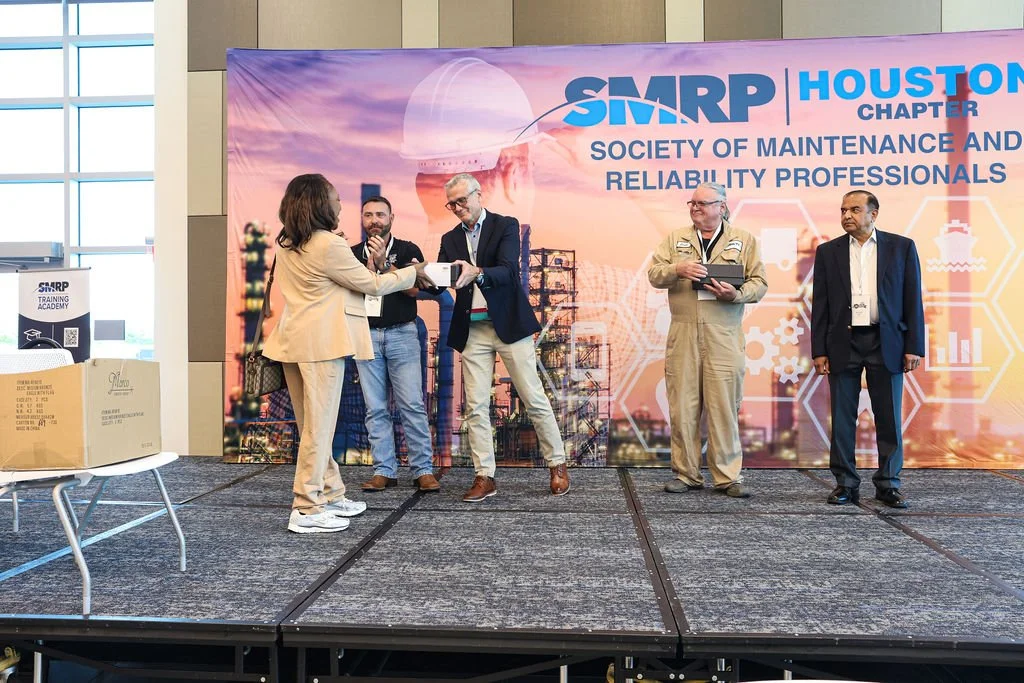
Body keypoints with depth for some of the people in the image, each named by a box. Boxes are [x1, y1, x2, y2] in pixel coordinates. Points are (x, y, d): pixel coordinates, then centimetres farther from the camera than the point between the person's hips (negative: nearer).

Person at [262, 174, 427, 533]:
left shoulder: (286, 244, 10)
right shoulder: (329, 245, -15)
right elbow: (372, 284, -8)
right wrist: (414, 272, 5)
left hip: (293, 340, 9)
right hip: (321, 342, -9)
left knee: (313, 425, 14)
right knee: (319, 426, -2)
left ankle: (330, 495, 25)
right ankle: (306, 511, 2)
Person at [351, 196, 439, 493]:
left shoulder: (408, 251, 4)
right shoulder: (353, 254, 11)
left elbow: (413, 289, -9)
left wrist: (384, 263, -16)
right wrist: (371, 266, -9)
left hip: (402, 334, -2)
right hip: (366, 334, 2)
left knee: (412, 405, -6)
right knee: (375, 409, 2)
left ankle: (423, 470, 0)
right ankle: (384, 471, 8)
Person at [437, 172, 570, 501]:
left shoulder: (505, 226, -1)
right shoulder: (450, 239, 12)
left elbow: (508, 270, -17)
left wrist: (476, 273, -36)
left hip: (508, 325, -4)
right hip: (472, 330, 4)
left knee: (535, 399, 2)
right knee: (476, 406, 2)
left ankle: (557, 465, 16)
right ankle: (485, 477, 10)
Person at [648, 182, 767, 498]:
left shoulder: (744, 240, 11)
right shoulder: (675, 239, 16)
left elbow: (759, 283, 6)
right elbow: (654, 274, 7)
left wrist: (736, 294, -14)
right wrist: (678, 270, -13)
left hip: (724, 336, -1)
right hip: (683, 334, 2)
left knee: (724, 408, -2)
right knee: (683, 407, 2)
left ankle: (728, 477, 8)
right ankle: (686, 474, 13)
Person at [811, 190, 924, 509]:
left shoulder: (902, 247, 6)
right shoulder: (828, 252, 8)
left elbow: (913, 300, 4)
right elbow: (820, 305, 6)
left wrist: (913, 346, -3)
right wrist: (819, 350, 0)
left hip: (886, 343, -1)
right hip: (843, 344, 1)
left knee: (889, 419, 3)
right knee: (842, 418, 4)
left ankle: (888, 484, 15)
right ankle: (845, 484, 13)